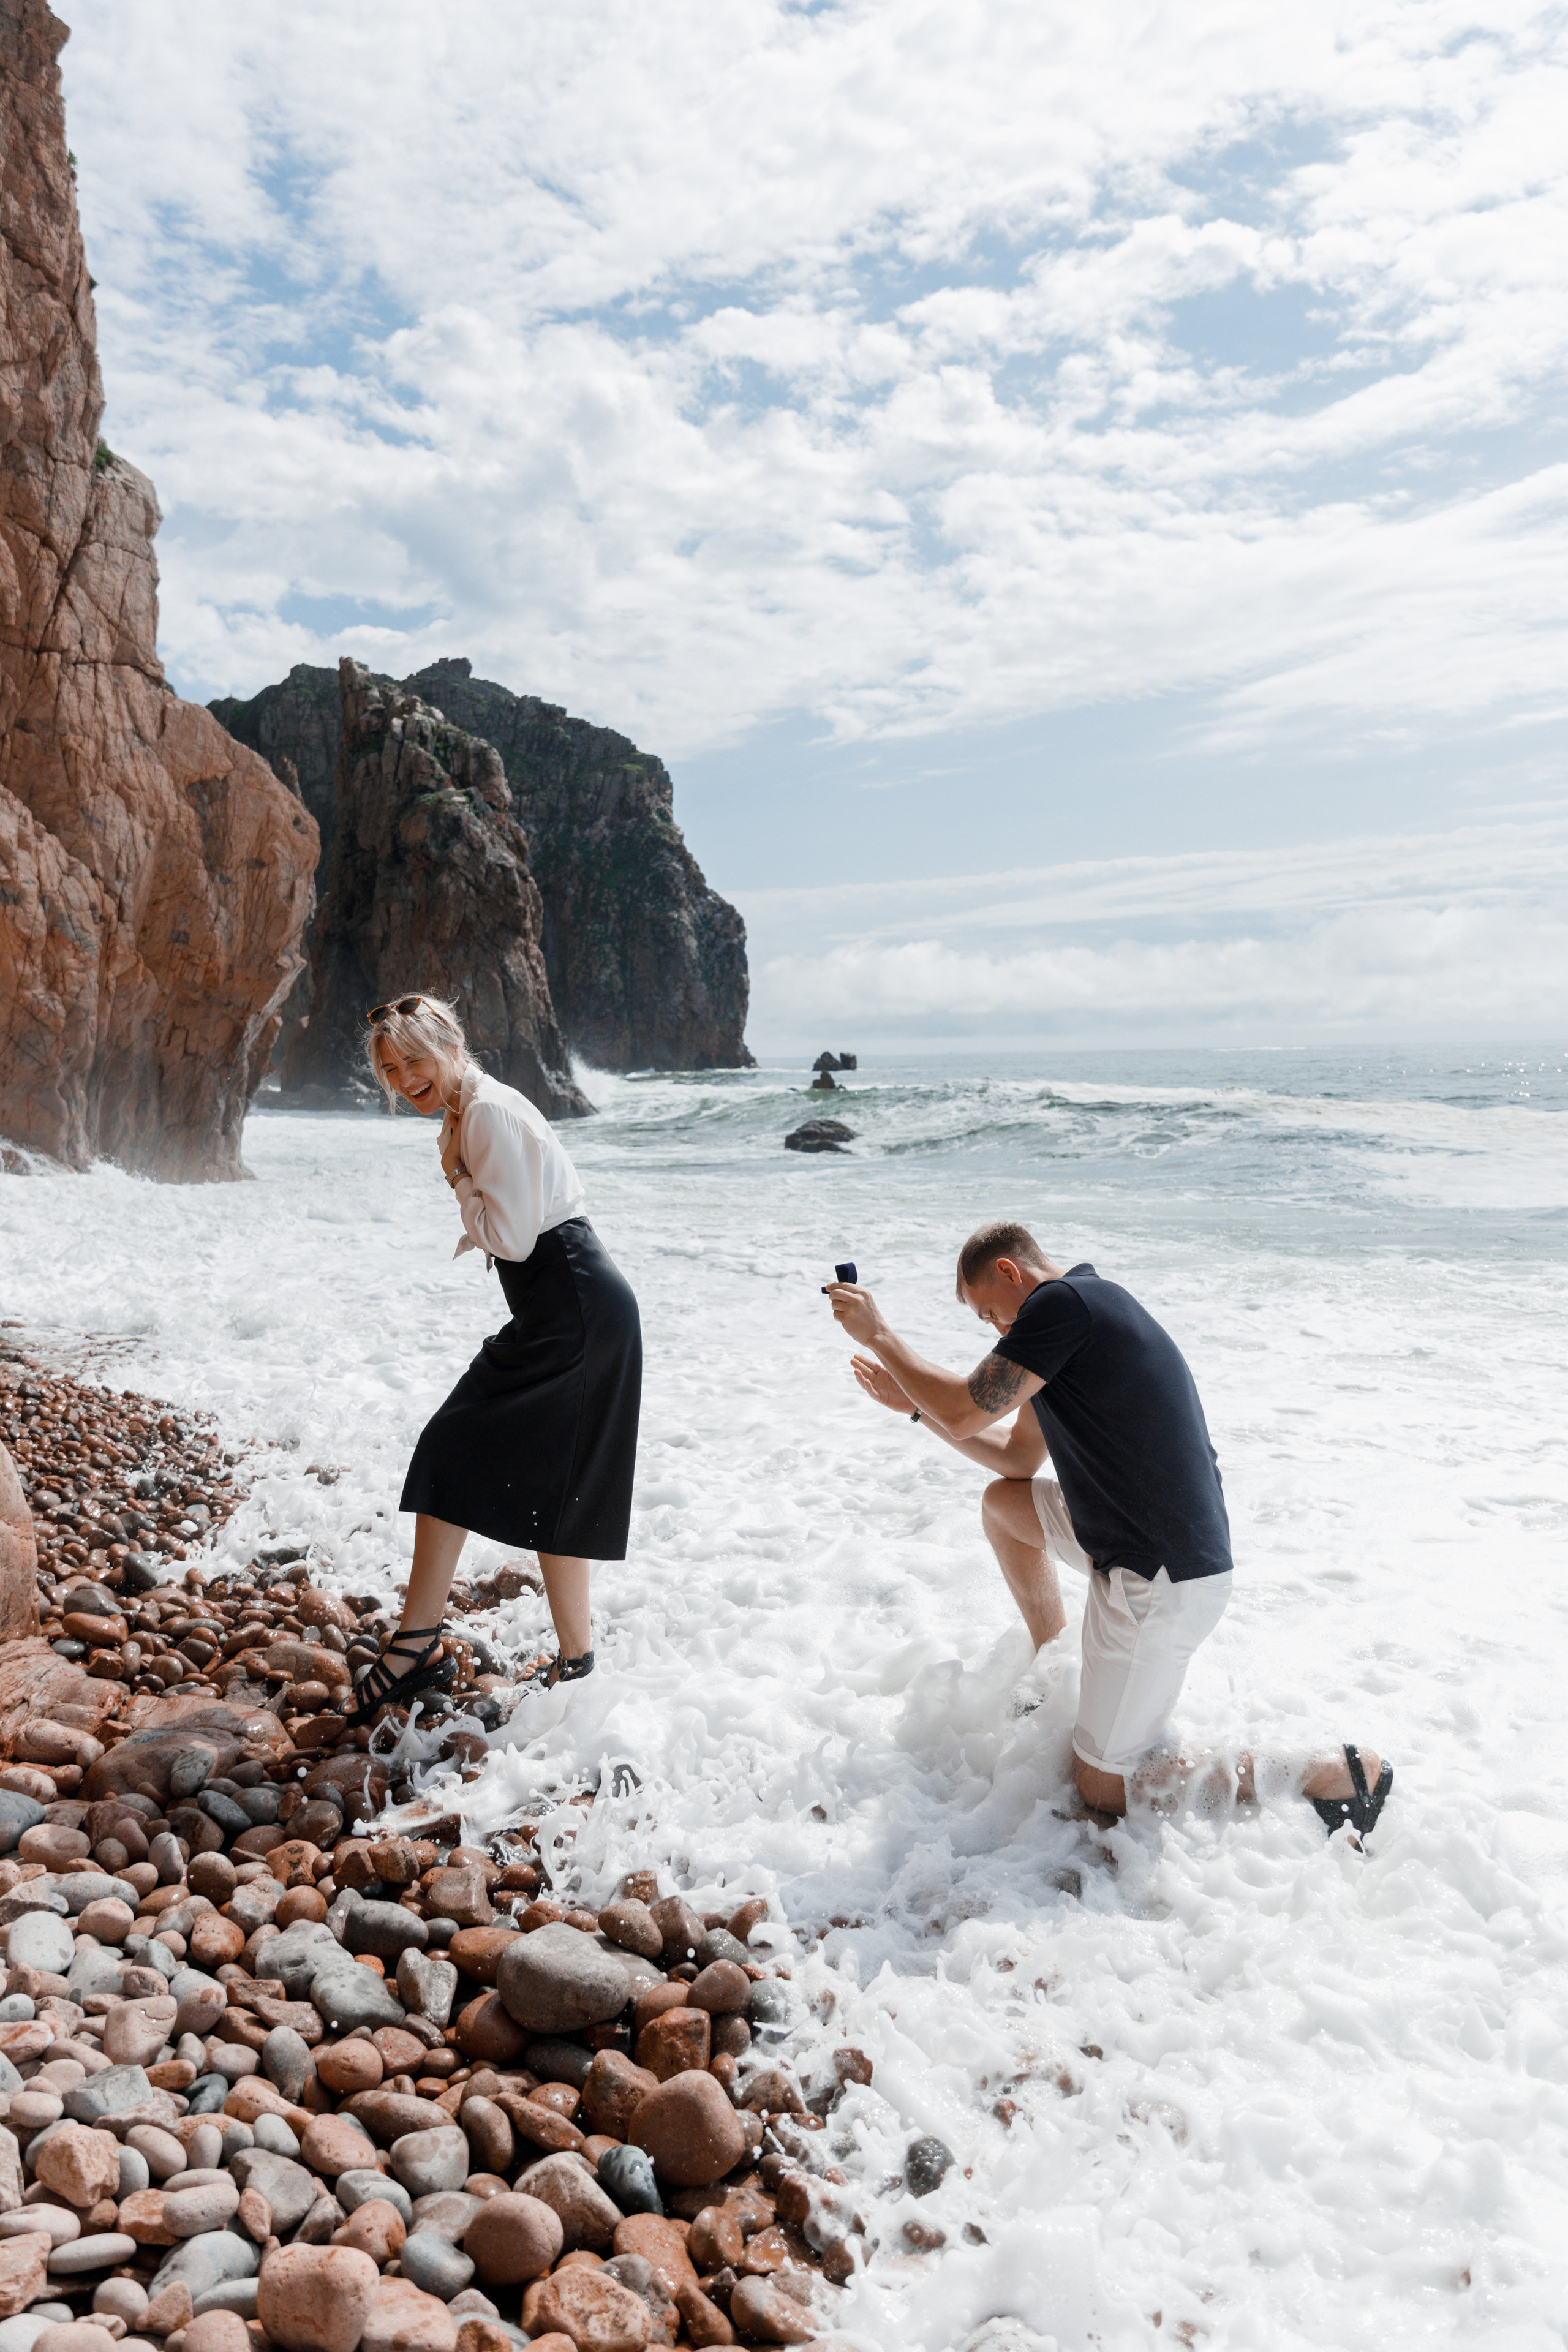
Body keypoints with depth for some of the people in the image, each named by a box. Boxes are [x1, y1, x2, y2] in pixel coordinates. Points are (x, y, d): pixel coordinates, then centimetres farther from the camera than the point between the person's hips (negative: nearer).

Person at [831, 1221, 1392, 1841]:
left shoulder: (1064, 1301, -16)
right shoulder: (1086, 1311, 15)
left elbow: (965, 1416, -16)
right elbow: (1018, 1458, 22)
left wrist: (878, 1334, -4)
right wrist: (914, 1402, 20)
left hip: (1160, 1582, -10)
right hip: (1149, 1550, 10)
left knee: (1103, 1788, 2)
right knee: (1003, 1501, 24)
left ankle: (1337, 1775, 0)